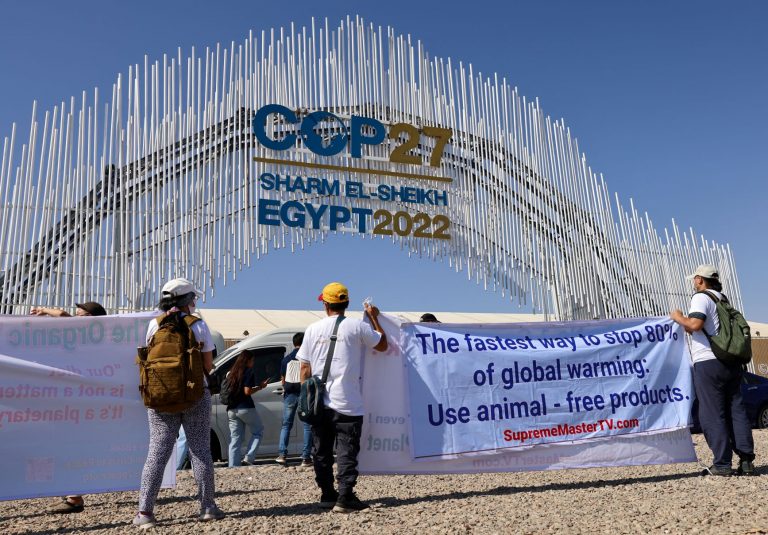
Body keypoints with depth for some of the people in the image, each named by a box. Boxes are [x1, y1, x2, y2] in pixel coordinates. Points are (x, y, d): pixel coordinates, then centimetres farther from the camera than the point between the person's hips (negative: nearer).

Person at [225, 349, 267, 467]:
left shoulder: (231, 373, 16)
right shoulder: (248, 371, -6)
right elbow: (247, 391, -14)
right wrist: (260, 386, -2)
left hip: (231, 410, 7)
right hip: (245, 408, -7)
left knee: (235, 440, 9)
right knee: (258, 431, 11)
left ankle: (233, 466, 4)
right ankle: (248, 458, -3)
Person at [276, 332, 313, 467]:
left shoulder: (286, 359, 6)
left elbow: (283, 379, 13)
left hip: (290, 394, 3)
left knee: (286, 424, 13)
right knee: (307, 426, 5)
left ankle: (282, 455, 5)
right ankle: (306, 458, 2)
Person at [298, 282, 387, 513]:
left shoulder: (313, 329, 5)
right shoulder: (357, 326, -5)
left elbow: (305, 368, 5)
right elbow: (382, 345, 9)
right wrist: (374, 317, 19)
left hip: (319, 402, 4)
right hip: (347, 403, -3)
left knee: (322, 452, 13)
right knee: (347, 452, -1)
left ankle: (327, 496, 19)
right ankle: (345, 498, -8)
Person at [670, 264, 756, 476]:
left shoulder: (701, 297, -7)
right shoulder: (722, 299, 20)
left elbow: (695, 324, -23)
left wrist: (679, 318, -5)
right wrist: (688, 329, 30)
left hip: (708, 363, -8)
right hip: (731, 362, 8)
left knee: (712, 415, -3)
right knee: (736, 411, 9)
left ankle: (722, 464, -2)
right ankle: (746, 460, 9)